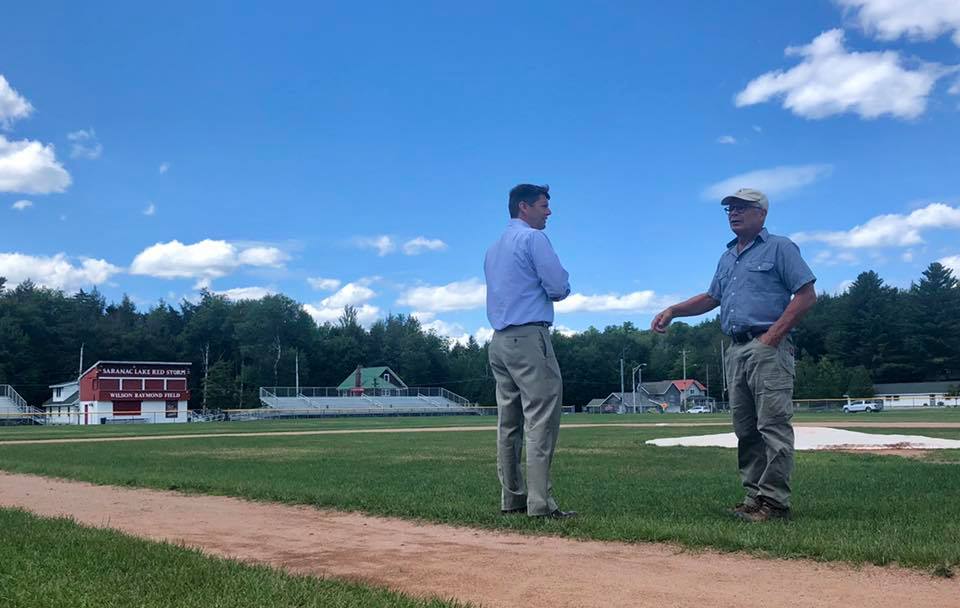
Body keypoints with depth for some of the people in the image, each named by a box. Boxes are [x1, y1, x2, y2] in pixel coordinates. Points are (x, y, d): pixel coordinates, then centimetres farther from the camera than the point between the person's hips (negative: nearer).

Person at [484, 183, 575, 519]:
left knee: (509, 423, 9)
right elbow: (560, 288, -11)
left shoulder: (493, 248, 21)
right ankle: (540, 503, -14)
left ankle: (512, 498, 11)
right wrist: (552, 290, 10)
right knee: (541, 421, -11)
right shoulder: (534, 238, -5)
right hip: (529, 337, -9)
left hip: (499, 340, 9)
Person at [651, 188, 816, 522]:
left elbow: (806, 295, -6)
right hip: (736, 350, 8)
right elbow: (711, 297, 29)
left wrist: (774, 334, -14)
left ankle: (775, 501, -10)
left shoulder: (779, 247, 1)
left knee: (773, 425, -10)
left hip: (768, 348, -8)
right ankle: (755, 495, 12)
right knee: (745, 429, 7)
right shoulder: (727, 257, 23)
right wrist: (673, 311, 15)